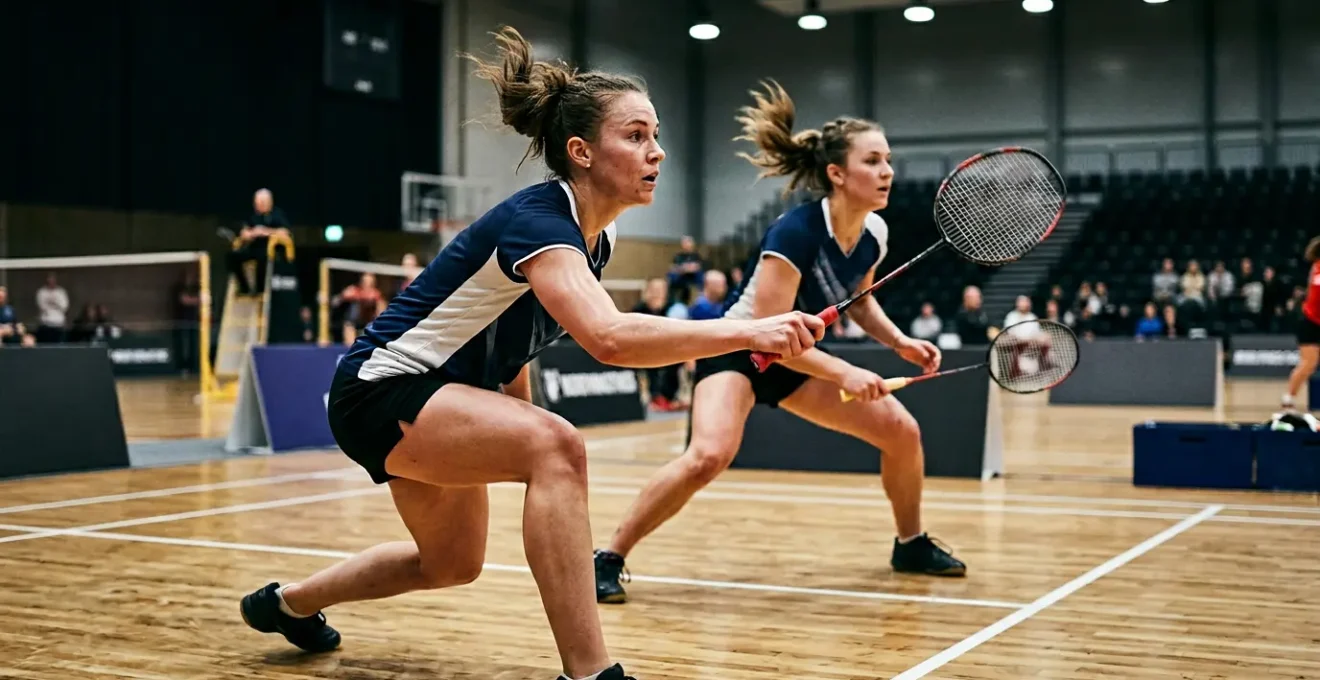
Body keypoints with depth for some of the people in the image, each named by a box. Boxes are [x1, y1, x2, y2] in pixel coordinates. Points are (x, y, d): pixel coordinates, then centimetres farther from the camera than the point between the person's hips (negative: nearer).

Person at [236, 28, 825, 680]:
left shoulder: (598, 235, 0)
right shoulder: (535, 221, -28)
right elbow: (608, 337, -47)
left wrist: (520, 419, 15)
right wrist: (747, 331, -48)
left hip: (438, 398, 10)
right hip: (380, 389, -10)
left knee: (451, 564, 26)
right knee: (556, 445, -33)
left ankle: (286, 602, 49)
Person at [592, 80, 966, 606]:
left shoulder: (875, 233, -7)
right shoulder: (795, 233, -30)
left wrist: (900, 343, -3)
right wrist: (845, 373, -32)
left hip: (799, 357, 7)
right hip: (737, 349, -7)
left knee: (902, 431, 1)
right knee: (709, 456, -32)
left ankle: (911, 545, 26)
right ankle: (609, 558, -16)